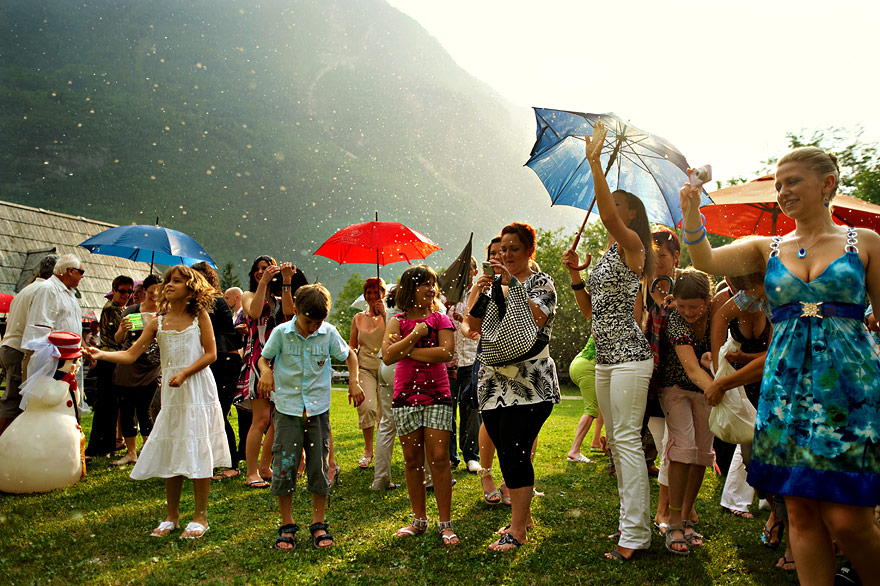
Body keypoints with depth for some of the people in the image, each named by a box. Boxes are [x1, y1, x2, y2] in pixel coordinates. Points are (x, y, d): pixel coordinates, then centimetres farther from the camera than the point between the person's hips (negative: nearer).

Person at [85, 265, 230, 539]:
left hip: (198, 390, -3)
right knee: (169, 454, 7)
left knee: (198, 453, -1)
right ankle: (171, 516, 22)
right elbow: (131, 354, 3)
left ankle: (200, 516, 11)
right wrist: (102, 354, -13)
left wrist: (184, 373, -16)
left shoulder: (200, 316, -1)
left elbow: (211, 353, -5)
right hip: (171, 393, 3)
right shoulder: (158, 323, 7)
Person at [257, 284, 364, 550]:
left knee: (319, 466, 4)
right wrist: (265, 372, -15)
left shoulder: (329, 333, -3)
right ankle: (287, 525, 15)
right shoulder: (281, 333, -5)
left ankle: (318, 523, 19)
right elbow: (263, 358, 7)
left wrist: (354, 382, 0)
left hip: (318, 408, 1)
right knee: (284, 466, -1)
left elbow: (349, 355, 12)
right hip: (287, 408, -1)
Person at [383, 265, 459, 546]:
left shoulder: (440, 319, 5)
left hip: (437, 396, -1)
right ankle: (419, 520, 21)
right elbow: (387, 356, -8)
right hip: (405, 396, 1)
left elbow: (446, 352, -12)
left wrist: (407, 350, -10)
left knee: (439, 458, -5)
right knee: (412, 460, 7)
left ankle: (445, 523, 5)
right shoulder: (398, 321, 6)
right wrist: (415, 335, -14)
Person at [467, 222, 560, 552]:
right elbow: (473, 326, 8)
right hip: (493, 382, 6)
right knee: (506, 454, 10)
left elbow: (536, 318, -18)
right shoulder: (495, 284, 16)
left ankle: (517, 531, 0)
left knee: (515, 454, -10)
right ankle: (523, 516, 26)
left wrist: (512, 283, -18)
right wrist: (478, 292, -7)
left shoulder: (541, 282, 2)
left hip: (528, 385, -6)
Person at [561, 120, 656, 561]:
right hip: (605, 357, 10)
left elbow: (608, 215, -29)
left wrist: (594, 161, -26)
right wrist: (575, 276, 6)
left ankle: (635, 534, -3)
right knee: (616, 441, 13)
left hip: (629, 356, -10)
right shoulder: (608, 255, 19)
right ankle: (631, 520, 24)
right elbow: (591, 307, 19)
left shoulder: (632, 245, -7)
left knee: (627, 441, -9)